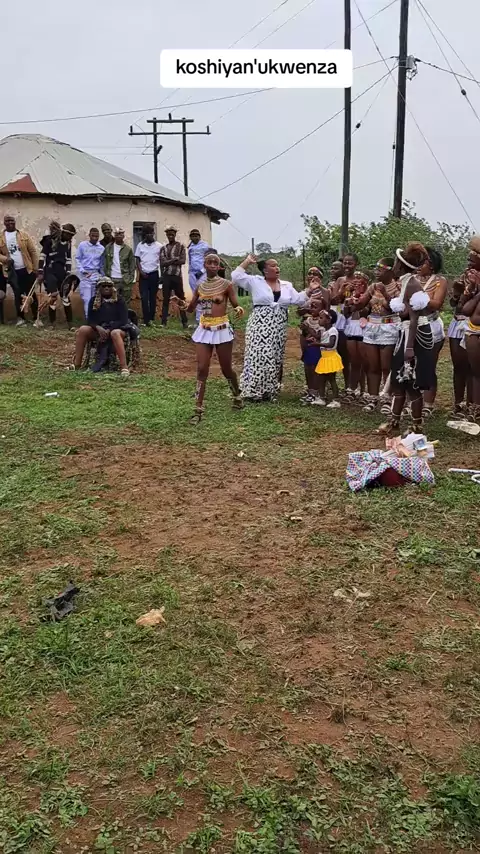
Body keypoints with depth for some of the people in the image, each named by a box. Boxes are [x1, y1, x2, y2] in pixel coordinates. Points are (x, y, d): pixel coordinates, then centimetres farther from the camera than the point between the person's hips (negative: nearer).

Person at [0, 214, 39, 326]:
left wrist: (35, 268, -4)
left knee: (31, 294, 3)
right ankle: (21, 318, 14)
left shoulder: (24, 235, 2)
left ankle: (36, 318, 7)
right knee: (18, 295, 6)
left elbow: (33, 251, 2)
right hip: (12, 271, 1)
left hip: (27, 269, -1)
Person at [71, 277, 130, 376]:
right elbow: (90, 319, 2)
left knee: (115, 333, -39)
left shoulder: (119, 300, -3)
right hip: (99, 330, 4)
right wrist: (98, 328, -21)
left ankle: (124, 367, -46)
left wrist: (108, 330, -22)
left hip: (117, 328, -3)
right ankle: (76, 365, -23)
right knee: (82, 330, -23)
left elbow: (123, 320, -10)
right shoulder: (94, 300, 6)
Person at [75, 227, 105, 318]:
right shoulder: (82, 245, -1)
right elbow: (78, 259, 2)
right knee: (87, 298, -6)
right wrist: (82, 271, -9)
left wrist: (102, 276, 8)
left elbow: (102, 264, 12)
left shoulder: (101, 248, 6)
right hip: (85, 274, -2)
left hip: (96, 274, 3)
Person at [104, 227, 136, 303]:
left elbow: (132, 265, 5)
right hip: (113, 279, 0)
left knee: (126, 302, 4)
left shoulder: (128, 249, 4)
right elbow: (105, 263, 6)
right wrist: (106, 276, -1)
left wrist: (131, 278, -3)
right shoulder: (108, 247, 5)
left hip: (126, 280, 0)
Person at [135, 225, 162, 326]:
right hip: (143, 274, 0)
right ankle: (146, 320, -7)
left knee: (153, 297, 5)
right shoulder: (140, 245, 5)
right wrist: (141, 271, -6)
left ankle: (151, 319, 12)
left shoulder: (158, 246, 2)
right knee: (144, 297, -6)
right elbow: (138, 260, 8)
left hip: (154, 274, 0)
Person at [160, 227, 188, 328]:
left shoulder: (181, 246, 5)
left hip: (177, 276, -1)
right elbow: (162, 263, -3)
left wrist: (169, 262, -8)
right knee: (166, 299, 3)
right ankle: (163, 322, 5)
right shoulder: (163, 248, 9)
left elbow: (183, 260, -7)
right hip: (166, 276, 1)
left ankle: (184, 322, 10)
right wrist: (174, 259, -11)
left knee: (181, 298, 5)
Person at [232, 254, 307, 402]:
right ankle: (254, 390, -1)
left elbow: (298, 300, 7)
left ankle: (270, 390, 17)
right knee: (259, 357, -9)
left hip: (278, 328, 5)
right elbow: (236, 277, -8)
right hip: (260, 326, -5)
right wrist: (247, 262, -7)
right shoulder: (255, 281, 0)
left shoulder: (286, 285, 12)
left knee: (275, 358, 8)